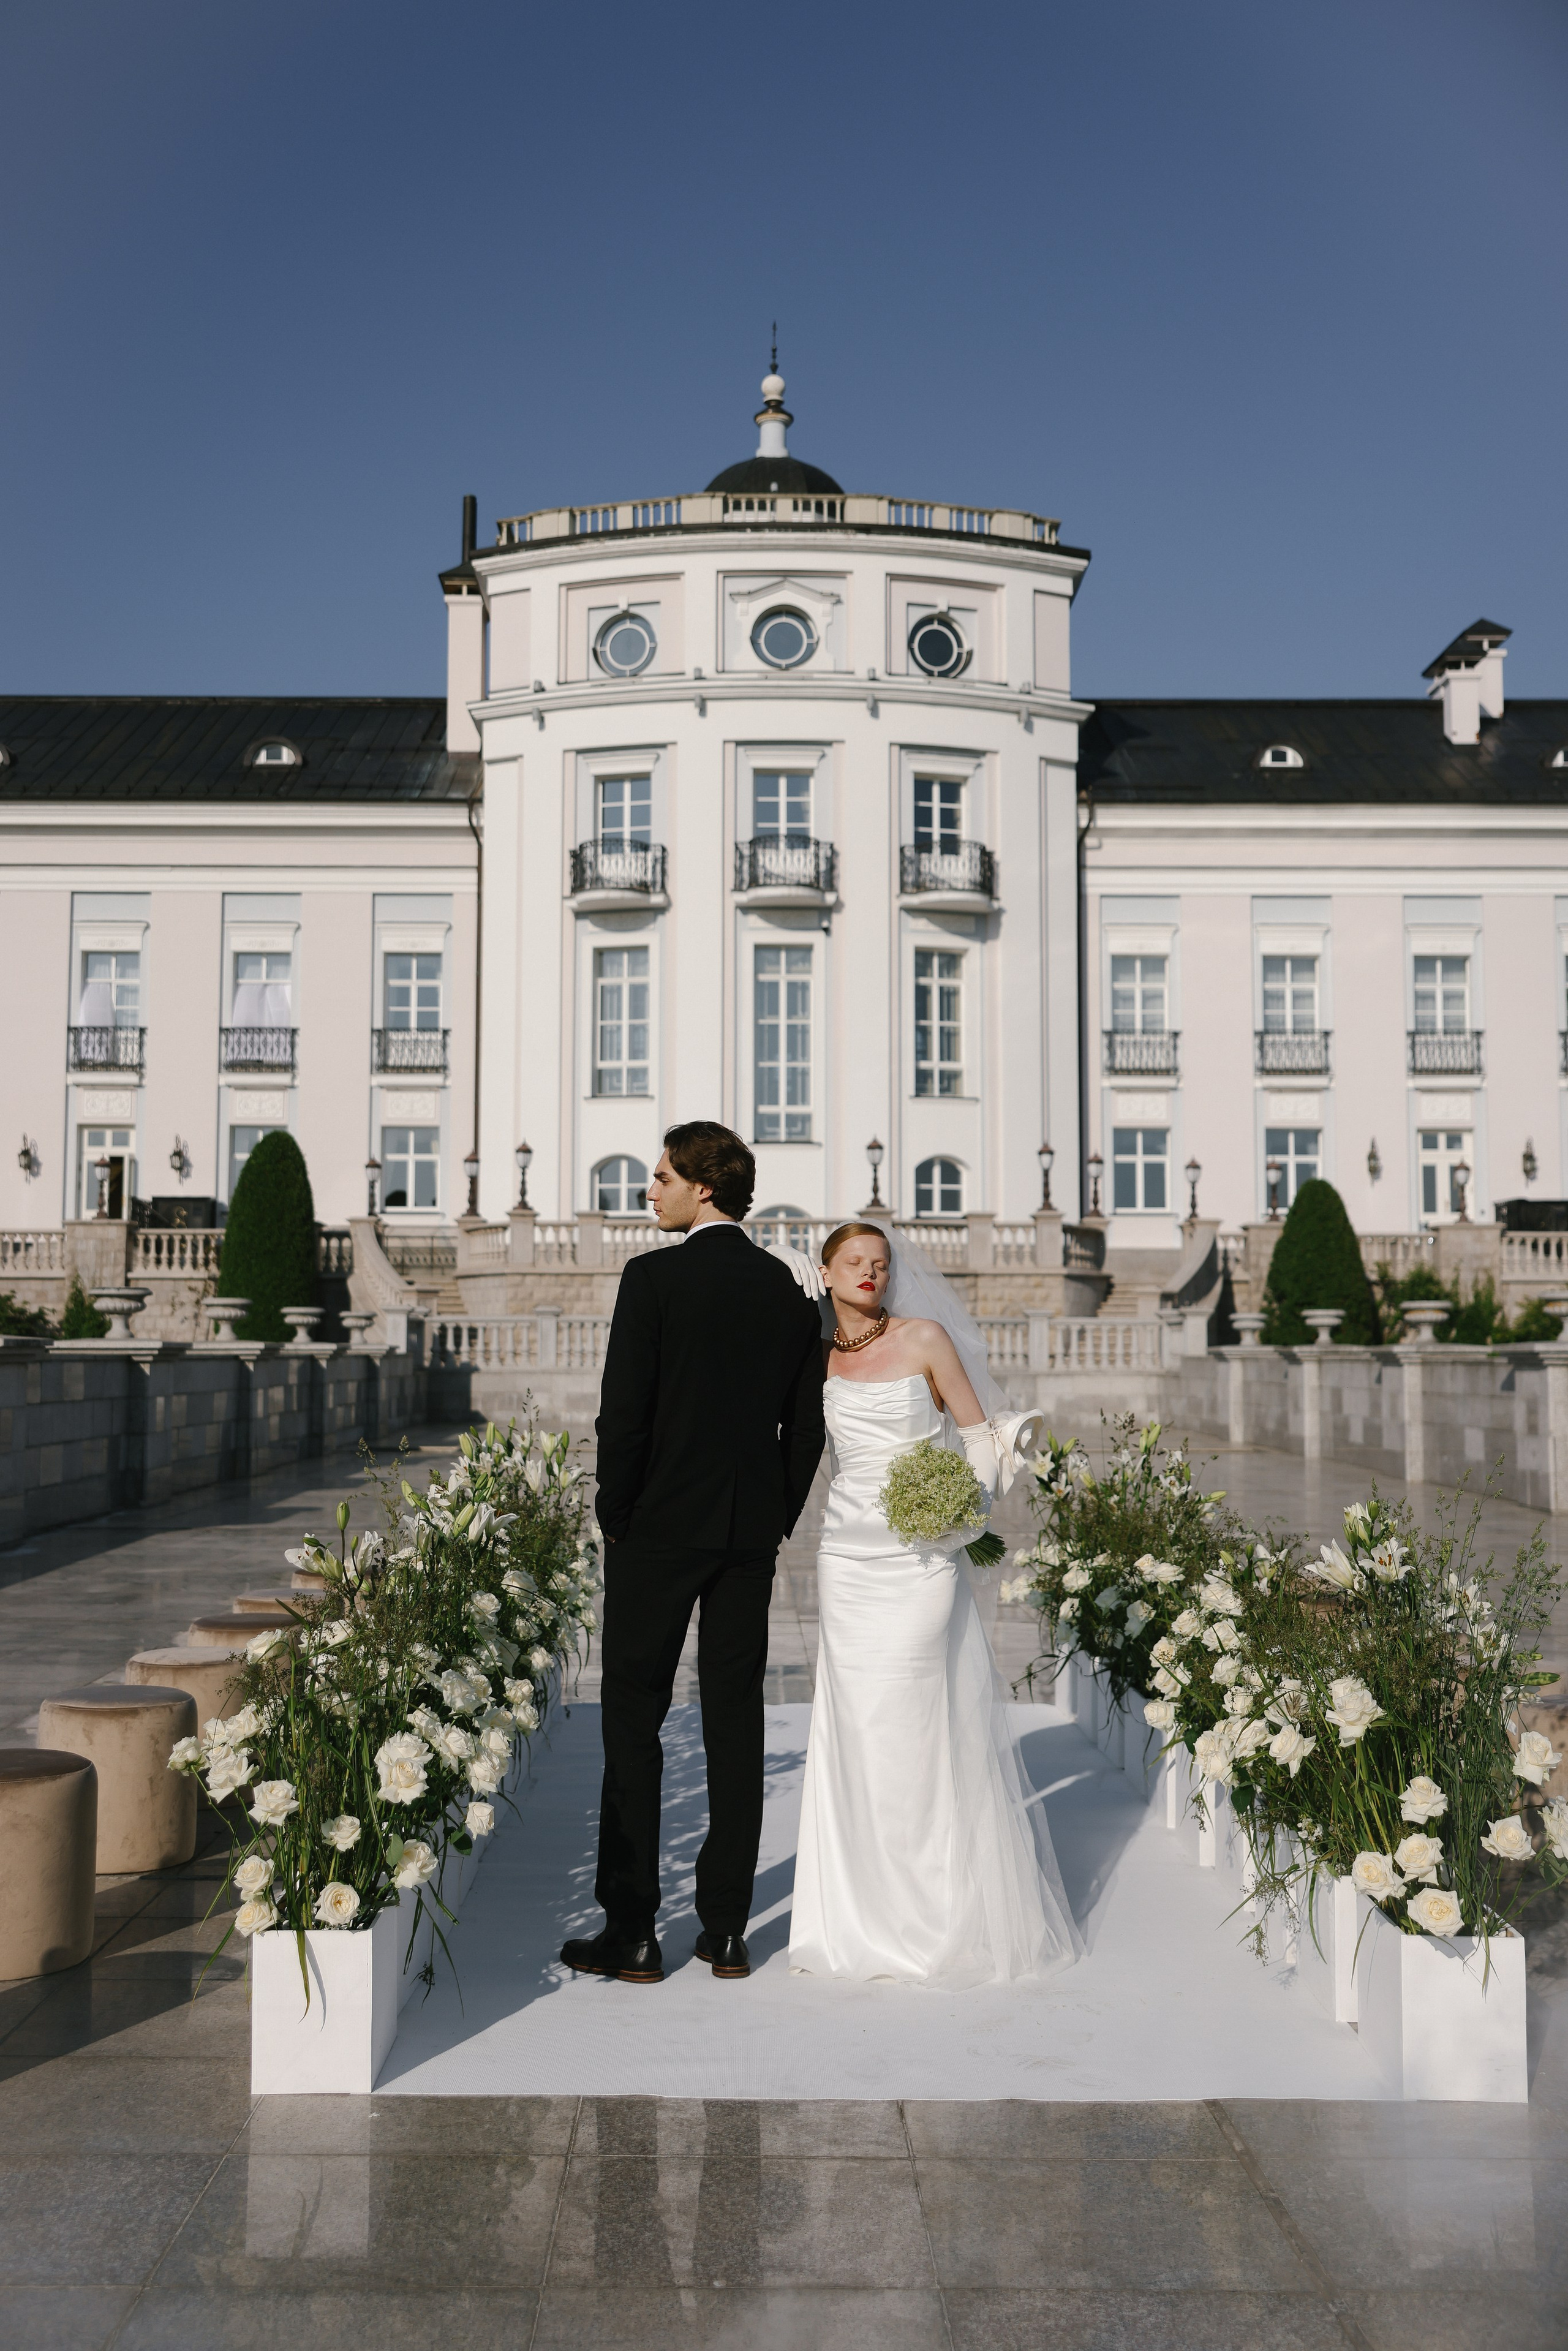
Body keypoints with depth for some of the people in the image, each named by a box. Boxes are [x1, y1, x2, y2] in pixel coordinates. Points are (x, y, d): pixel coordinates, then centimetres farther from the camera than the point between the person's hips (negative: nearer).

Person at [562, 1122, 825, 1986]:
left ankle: (631, 1934, 7)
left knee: (633, 1722, 4)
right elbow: (807, 1423, 7)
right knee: (735, 1722, 9)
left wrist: (613, 1517, -1)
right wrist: (776, 1522, 14)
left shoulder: (654, 1277, -10)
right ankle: (726, 1928, 15)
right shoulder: (789, 1289, 6)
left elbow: (622, 1412, -13)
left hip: (659, 1528, -5)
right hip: (752, 1531, 5)